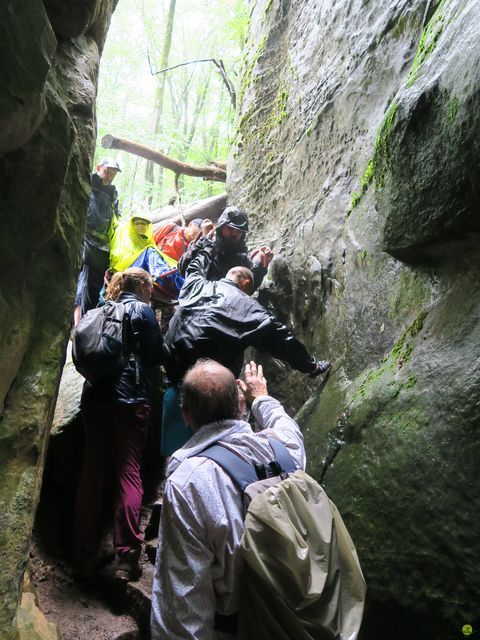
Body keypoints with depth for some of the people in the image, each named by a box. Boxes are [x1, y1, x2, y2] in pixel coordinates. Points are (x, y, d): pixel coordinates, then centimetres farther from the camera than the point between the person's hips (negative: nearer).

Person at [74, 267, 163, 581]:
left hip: (95, 395, 5)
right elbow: (156, 355, -1)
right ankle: (128, 556, -2)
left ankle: (86, 555, 15)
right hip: (132, 397, -5)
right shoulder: (143, 310, 0)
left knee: (93, 473, 8)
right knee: (129, 473, -1)